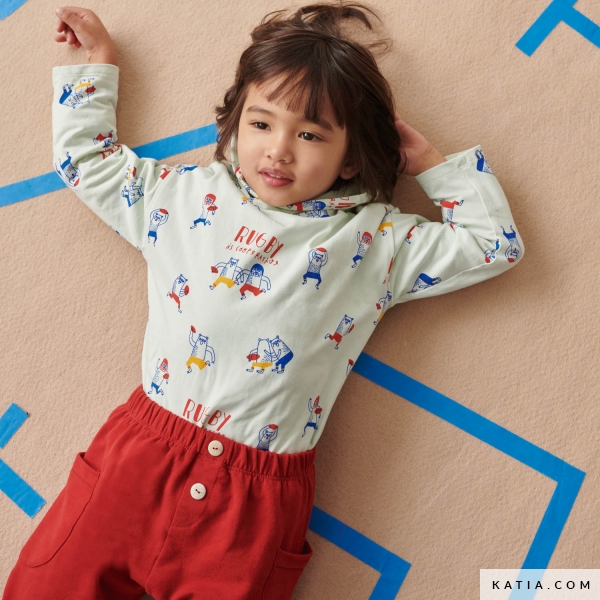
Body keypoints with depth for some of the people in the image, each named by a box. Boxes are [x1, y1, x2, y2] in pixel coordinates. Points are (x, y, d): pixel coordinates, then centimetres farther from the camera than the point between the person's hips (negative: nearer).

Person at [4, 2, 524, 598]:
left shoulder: (377, 240, 2)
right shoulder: (186, 194, 8)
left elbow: (495, 244, 9)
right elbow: (87, 158, 20)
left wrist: (431, 163, 7)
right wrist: (97, 59, 26)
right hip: (141, 450, 2)